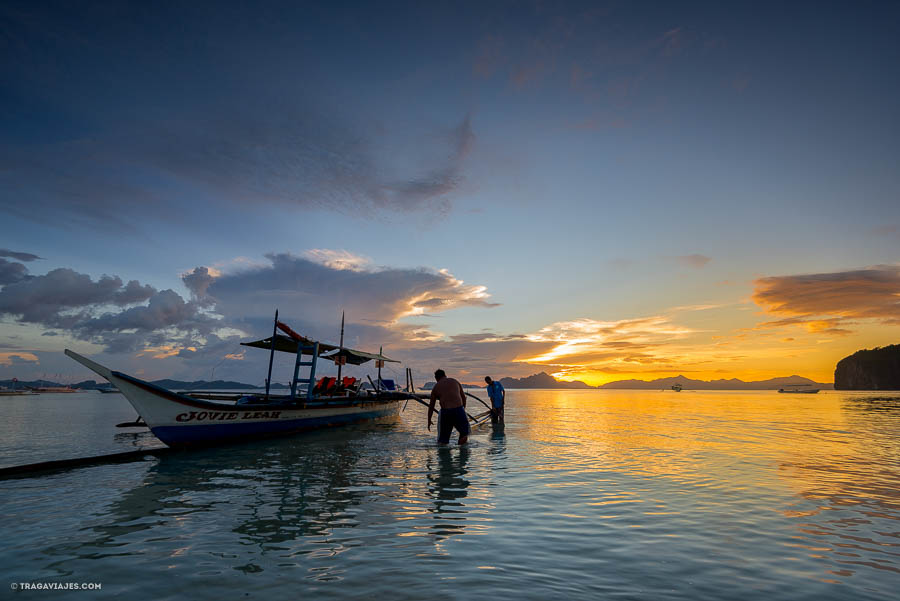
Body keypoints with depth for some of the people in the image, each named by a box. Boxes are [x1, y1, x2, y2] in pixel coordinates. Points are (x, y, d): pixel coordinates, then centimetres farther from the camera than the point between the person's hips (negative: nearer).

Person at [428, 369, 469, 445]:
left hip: (445, 412, 0)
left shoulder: (435, 388, 14)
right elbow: (464, 397, 19)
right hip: (459, 409, 0)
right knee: (464, 433, 18)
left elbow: (431, 406, 16)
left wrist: (429, 421, 25)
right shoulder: (455, 382, 17)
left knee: (442, 440, 11)